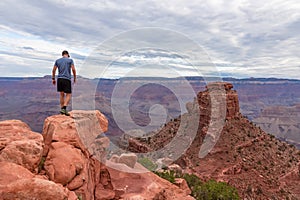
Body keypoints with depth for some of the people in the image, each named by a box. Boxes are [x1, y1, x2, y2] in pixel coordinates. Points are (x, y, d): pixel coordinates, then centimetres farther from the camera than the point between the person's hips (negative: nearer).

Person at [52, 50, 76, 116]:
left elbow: (53, 70, 10)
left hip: (59, 79, 4)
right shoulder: (70, 60, 3)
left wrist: (53, 79, 16)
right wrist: (75, 78, 6)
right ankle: (64, 108, -16)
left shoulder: (57, 60, 13)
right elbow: (73, 69, -5)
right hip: (67, 79, -4)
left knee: (62, 94, 12)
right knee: (68, 95, 0)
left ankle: (62, 109, 13)